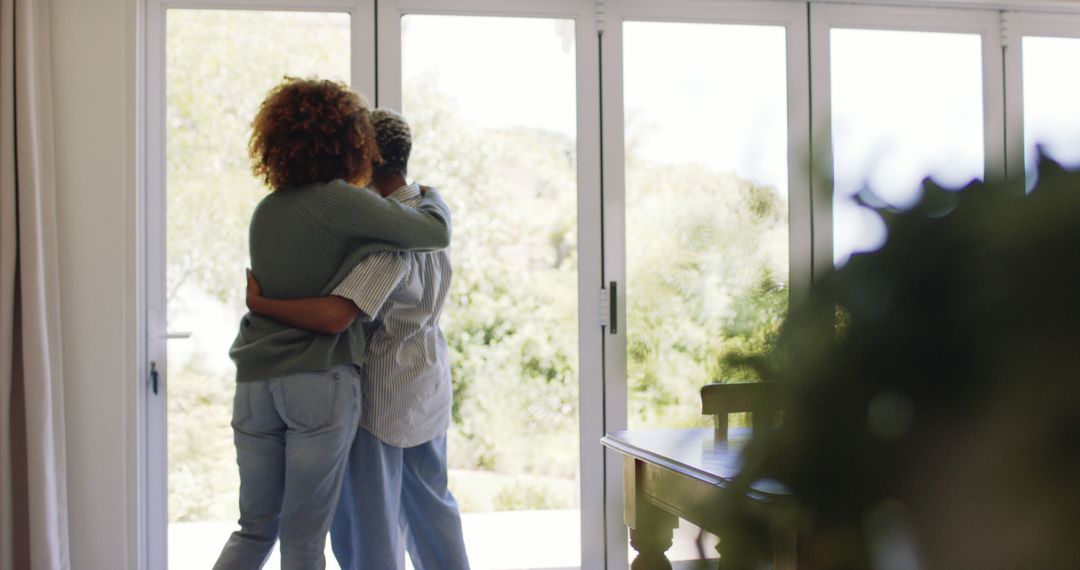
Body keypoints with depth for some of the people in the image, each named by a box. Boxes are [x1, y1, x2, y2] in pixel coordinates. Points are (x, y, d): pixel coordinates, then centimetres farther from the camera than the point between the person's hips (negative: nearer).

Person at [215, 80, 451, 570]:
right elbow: (436, 234, -8)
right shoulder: (336, 200, -9)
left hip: (254, 385, 6)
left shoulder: (266, 211, 12)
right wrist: (432, 198, 14)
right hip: (321, 383, -6)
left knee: (255, 528, 16)